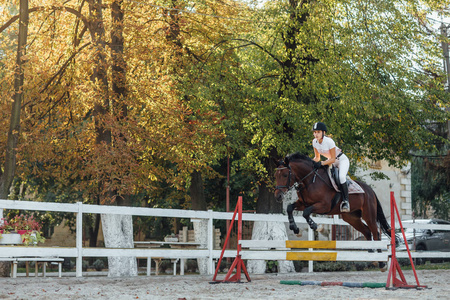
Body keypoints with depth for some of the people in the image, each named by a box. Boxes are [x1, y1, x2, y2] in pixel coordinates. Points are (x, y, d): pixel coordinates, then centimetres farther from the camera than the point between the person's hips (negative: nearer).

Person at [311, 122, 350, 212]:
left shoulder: (329, 141, -29)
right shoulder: (314, 142, -10)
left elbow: (333, 159, -27)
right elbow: (317, 157, 1)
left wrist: (321, 163, -39)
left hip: (342, 160, -8)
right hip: (330, 160, 8)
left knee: (341, 176, -33)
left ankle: (345, 201, -27)